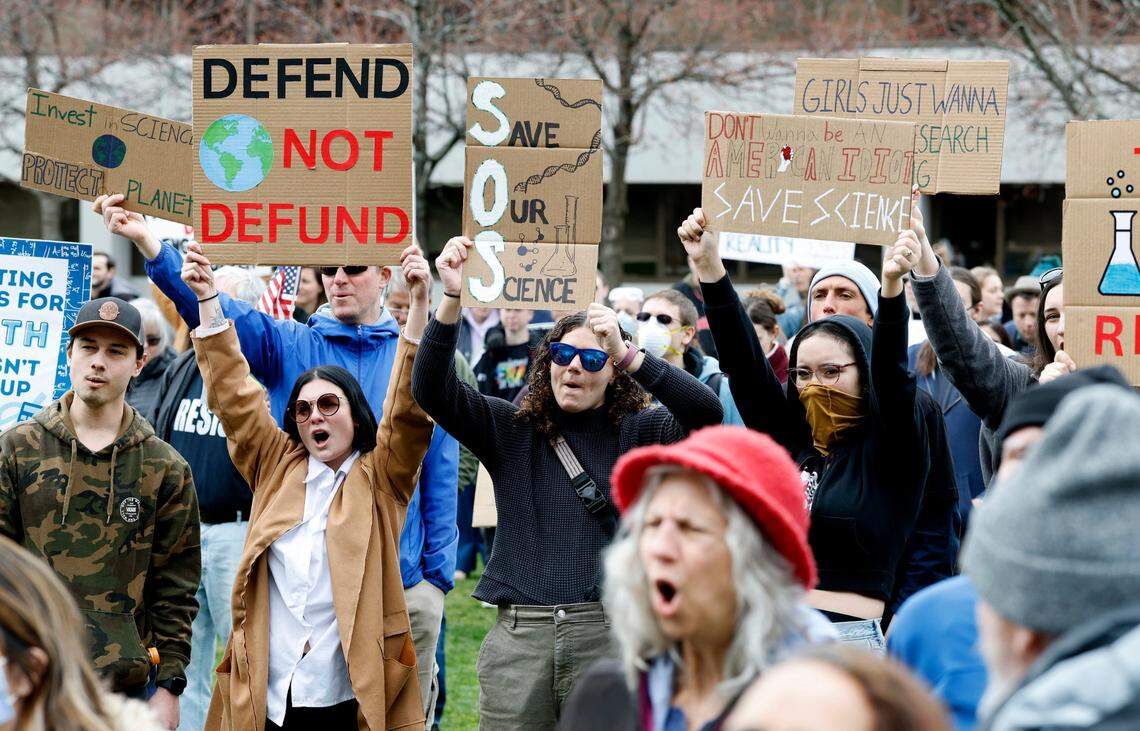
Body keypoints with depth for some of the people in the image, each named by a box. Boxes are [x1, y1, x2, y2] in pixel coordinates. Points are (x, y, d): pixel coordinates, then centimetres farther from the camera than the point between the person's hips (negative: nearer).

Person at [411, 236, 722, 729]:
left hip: (607, 633, -1)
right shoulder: (510, 430, 10)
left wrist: (627, 354, -20)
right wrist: (452, 300, -17)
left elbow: (706, 414, -11)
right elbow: (433, 391, -2)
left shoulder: (636, 433, 6)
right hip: (518, 634, 1)